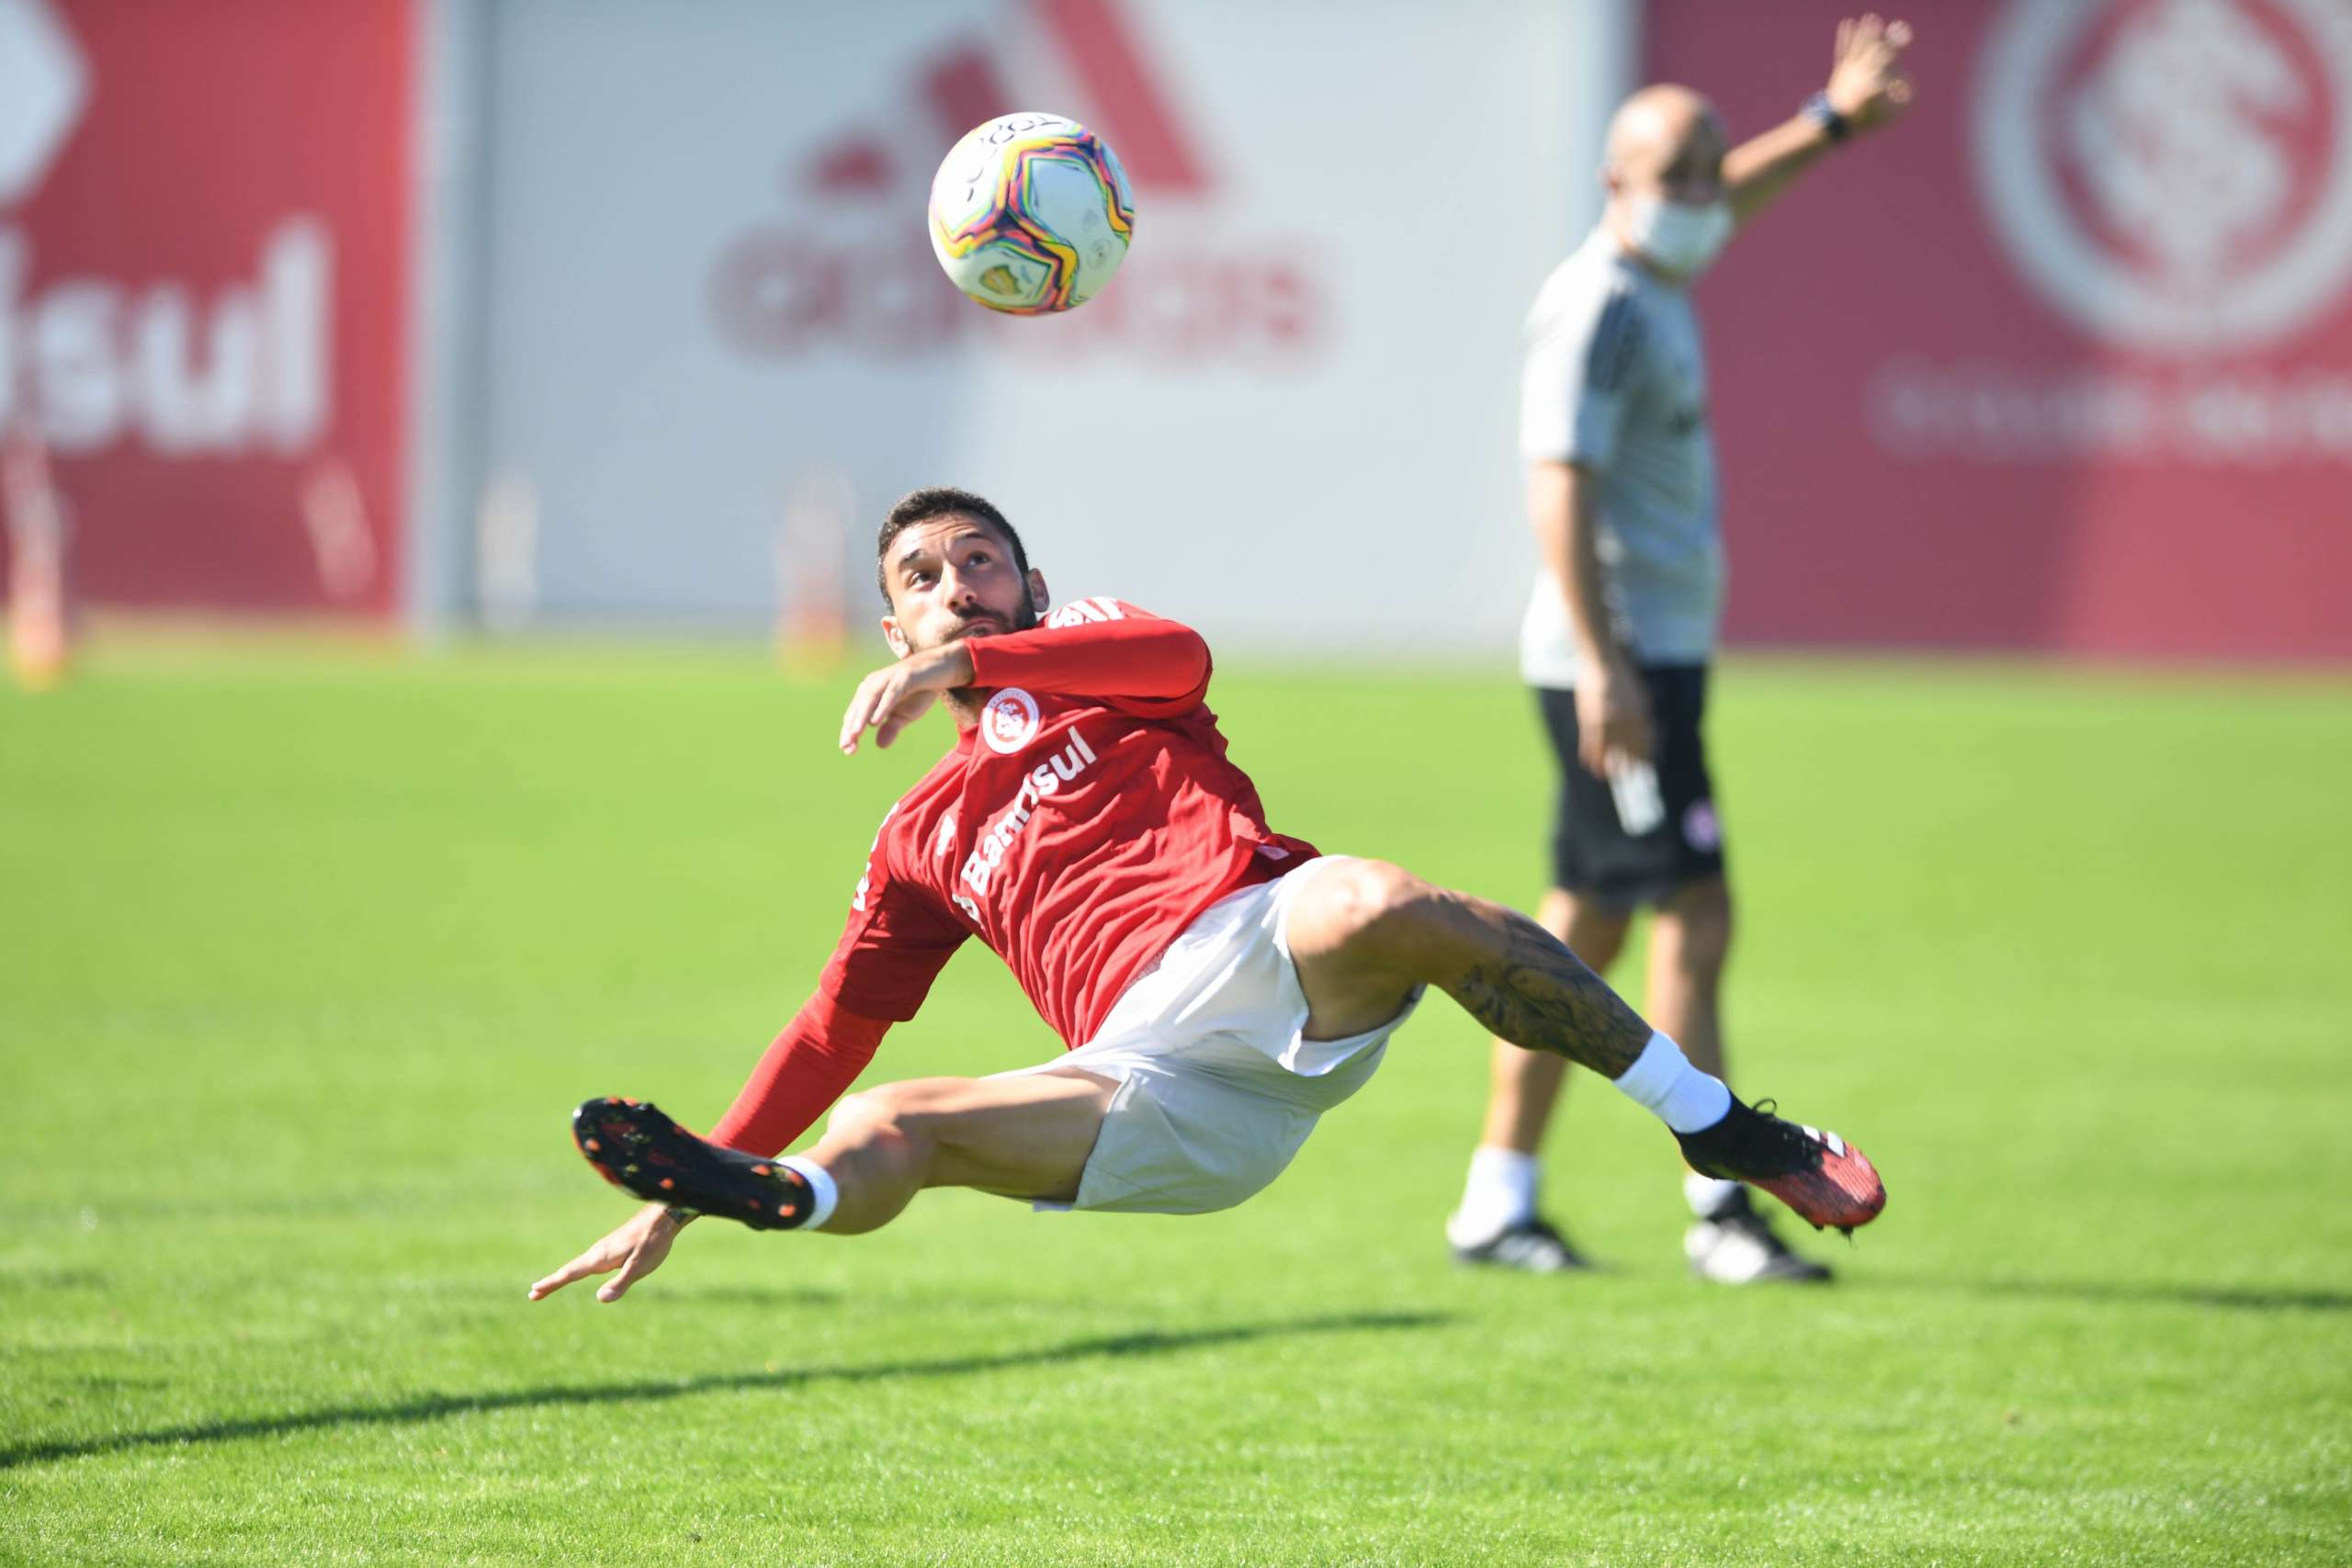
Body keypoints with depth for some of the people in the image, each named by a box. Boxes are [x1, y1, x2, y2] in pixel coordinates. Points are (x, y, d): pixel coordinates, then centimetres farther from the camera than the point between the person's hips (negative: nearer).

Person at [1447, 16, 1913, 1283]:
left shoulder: (1650, 286, 14)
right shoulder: (1596, 308, -14)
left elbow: (1724, 197, 39)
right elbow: (1558, 489, -21)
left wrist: (1832, 122, 42)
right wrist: (1600, 666, -26)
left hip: (1654, 656, 10)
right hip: (1622, 660, -10)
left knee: (1582, 930, 12)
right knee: (1692, 920, -12)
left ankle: (1497, 1202, 16)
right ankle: (1718, 1215, -12)